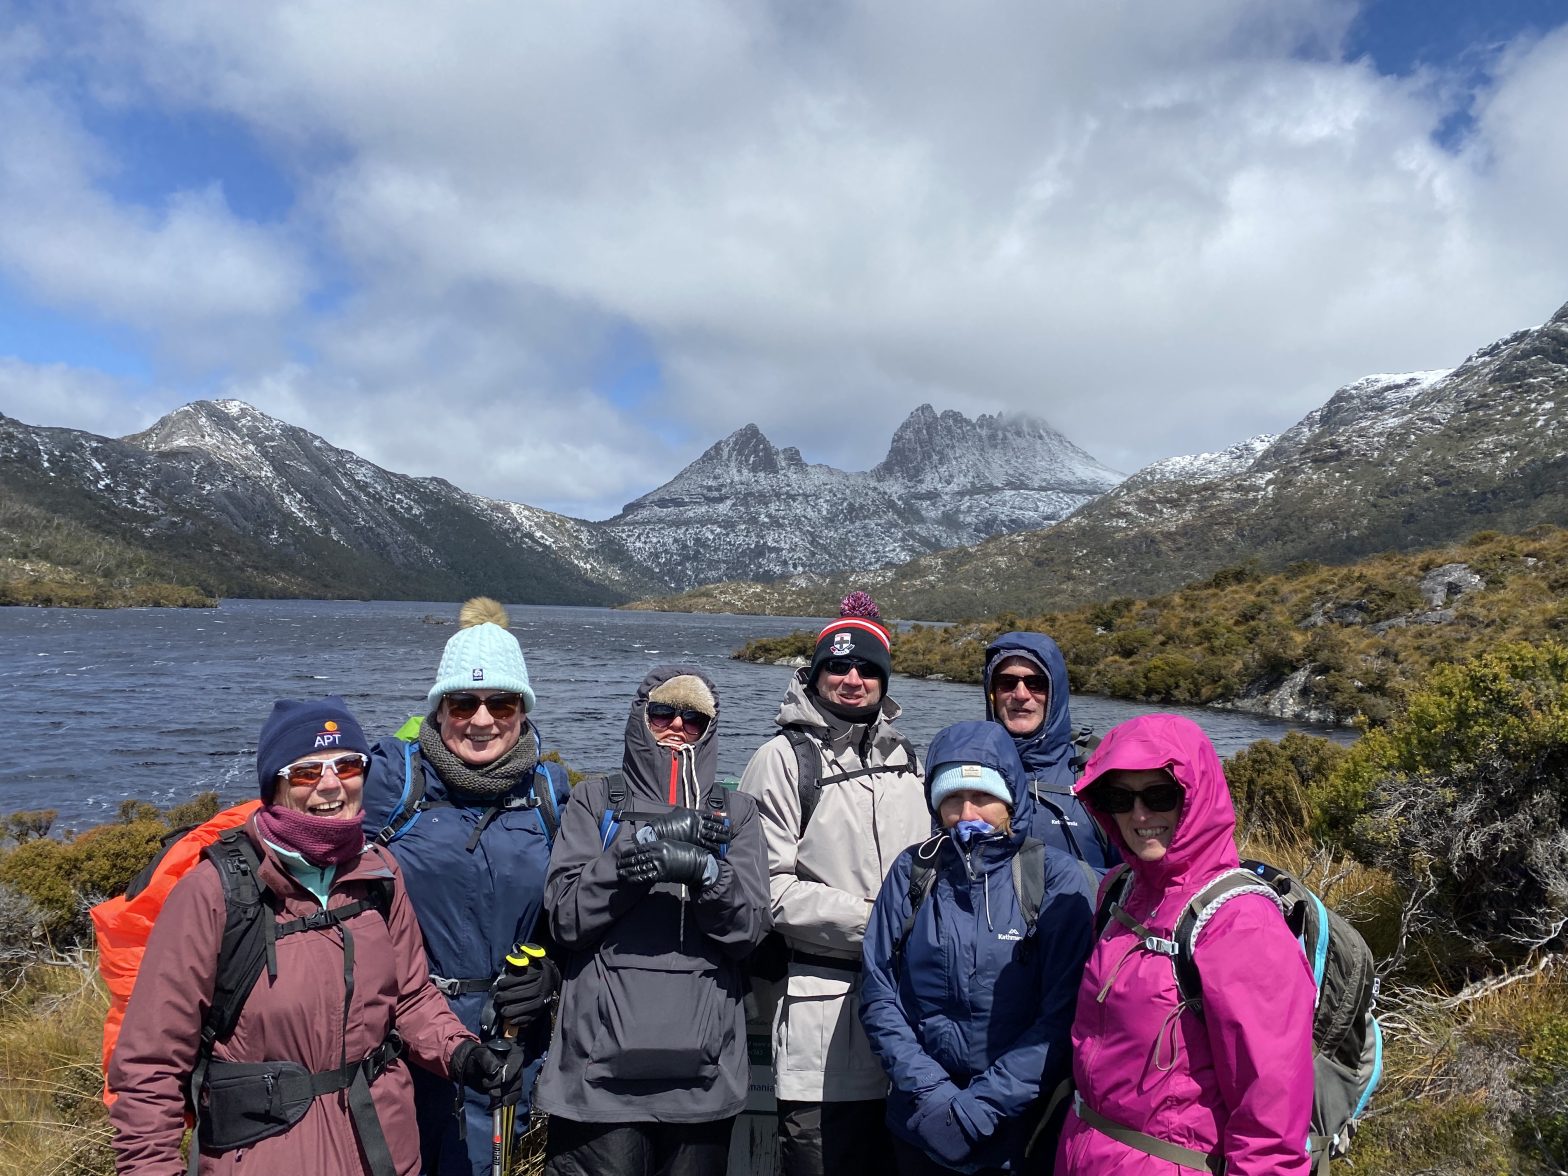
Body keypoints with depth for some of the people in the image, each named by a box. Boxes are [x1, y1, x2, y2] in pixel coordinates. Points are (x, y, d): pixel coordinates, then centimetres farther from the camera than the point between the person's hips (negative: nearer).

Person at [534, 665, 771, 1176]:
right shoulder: (595, 799, 8)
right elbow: (566, 917, -4)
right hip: (604, 1067, -1)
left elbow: (749, 928, 1)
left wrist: (702, 868, -18)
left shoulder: (735, 812, 12)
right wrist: (646, 839, -14)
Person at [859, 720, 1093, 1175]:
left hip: (1021, 1133, -2)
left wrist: (981, 1106, -16)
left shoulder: (1057, 880, -9)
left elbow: (1064, 1015, -14)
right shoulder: (911, 872, -3)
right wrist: (931, 1092, -14)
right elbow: (878, 995, -3)